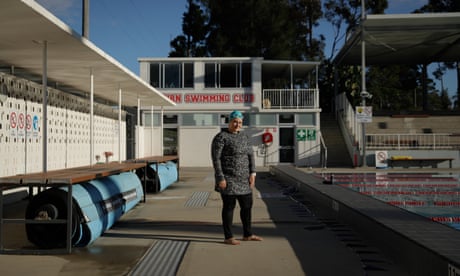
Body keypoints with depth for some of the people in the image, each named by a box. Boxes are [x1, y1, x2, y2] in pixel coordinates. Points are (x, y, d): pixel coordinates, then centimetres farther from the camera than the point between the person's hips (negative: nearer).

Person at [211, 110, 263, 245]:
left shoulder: (243, 136, 11)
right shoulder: (220, 137, -11)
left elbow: (250, 155, 9)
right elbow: (216, 159, -14)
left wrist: (252, 173, 0)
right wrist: (220, 178, -18)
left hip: (242, 178, 8)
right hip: (228, 178, -7)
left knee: (247, 205, 11)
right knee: (229, 206, -1)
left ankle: (247, 235, 24)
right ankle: (228, 237, 11)